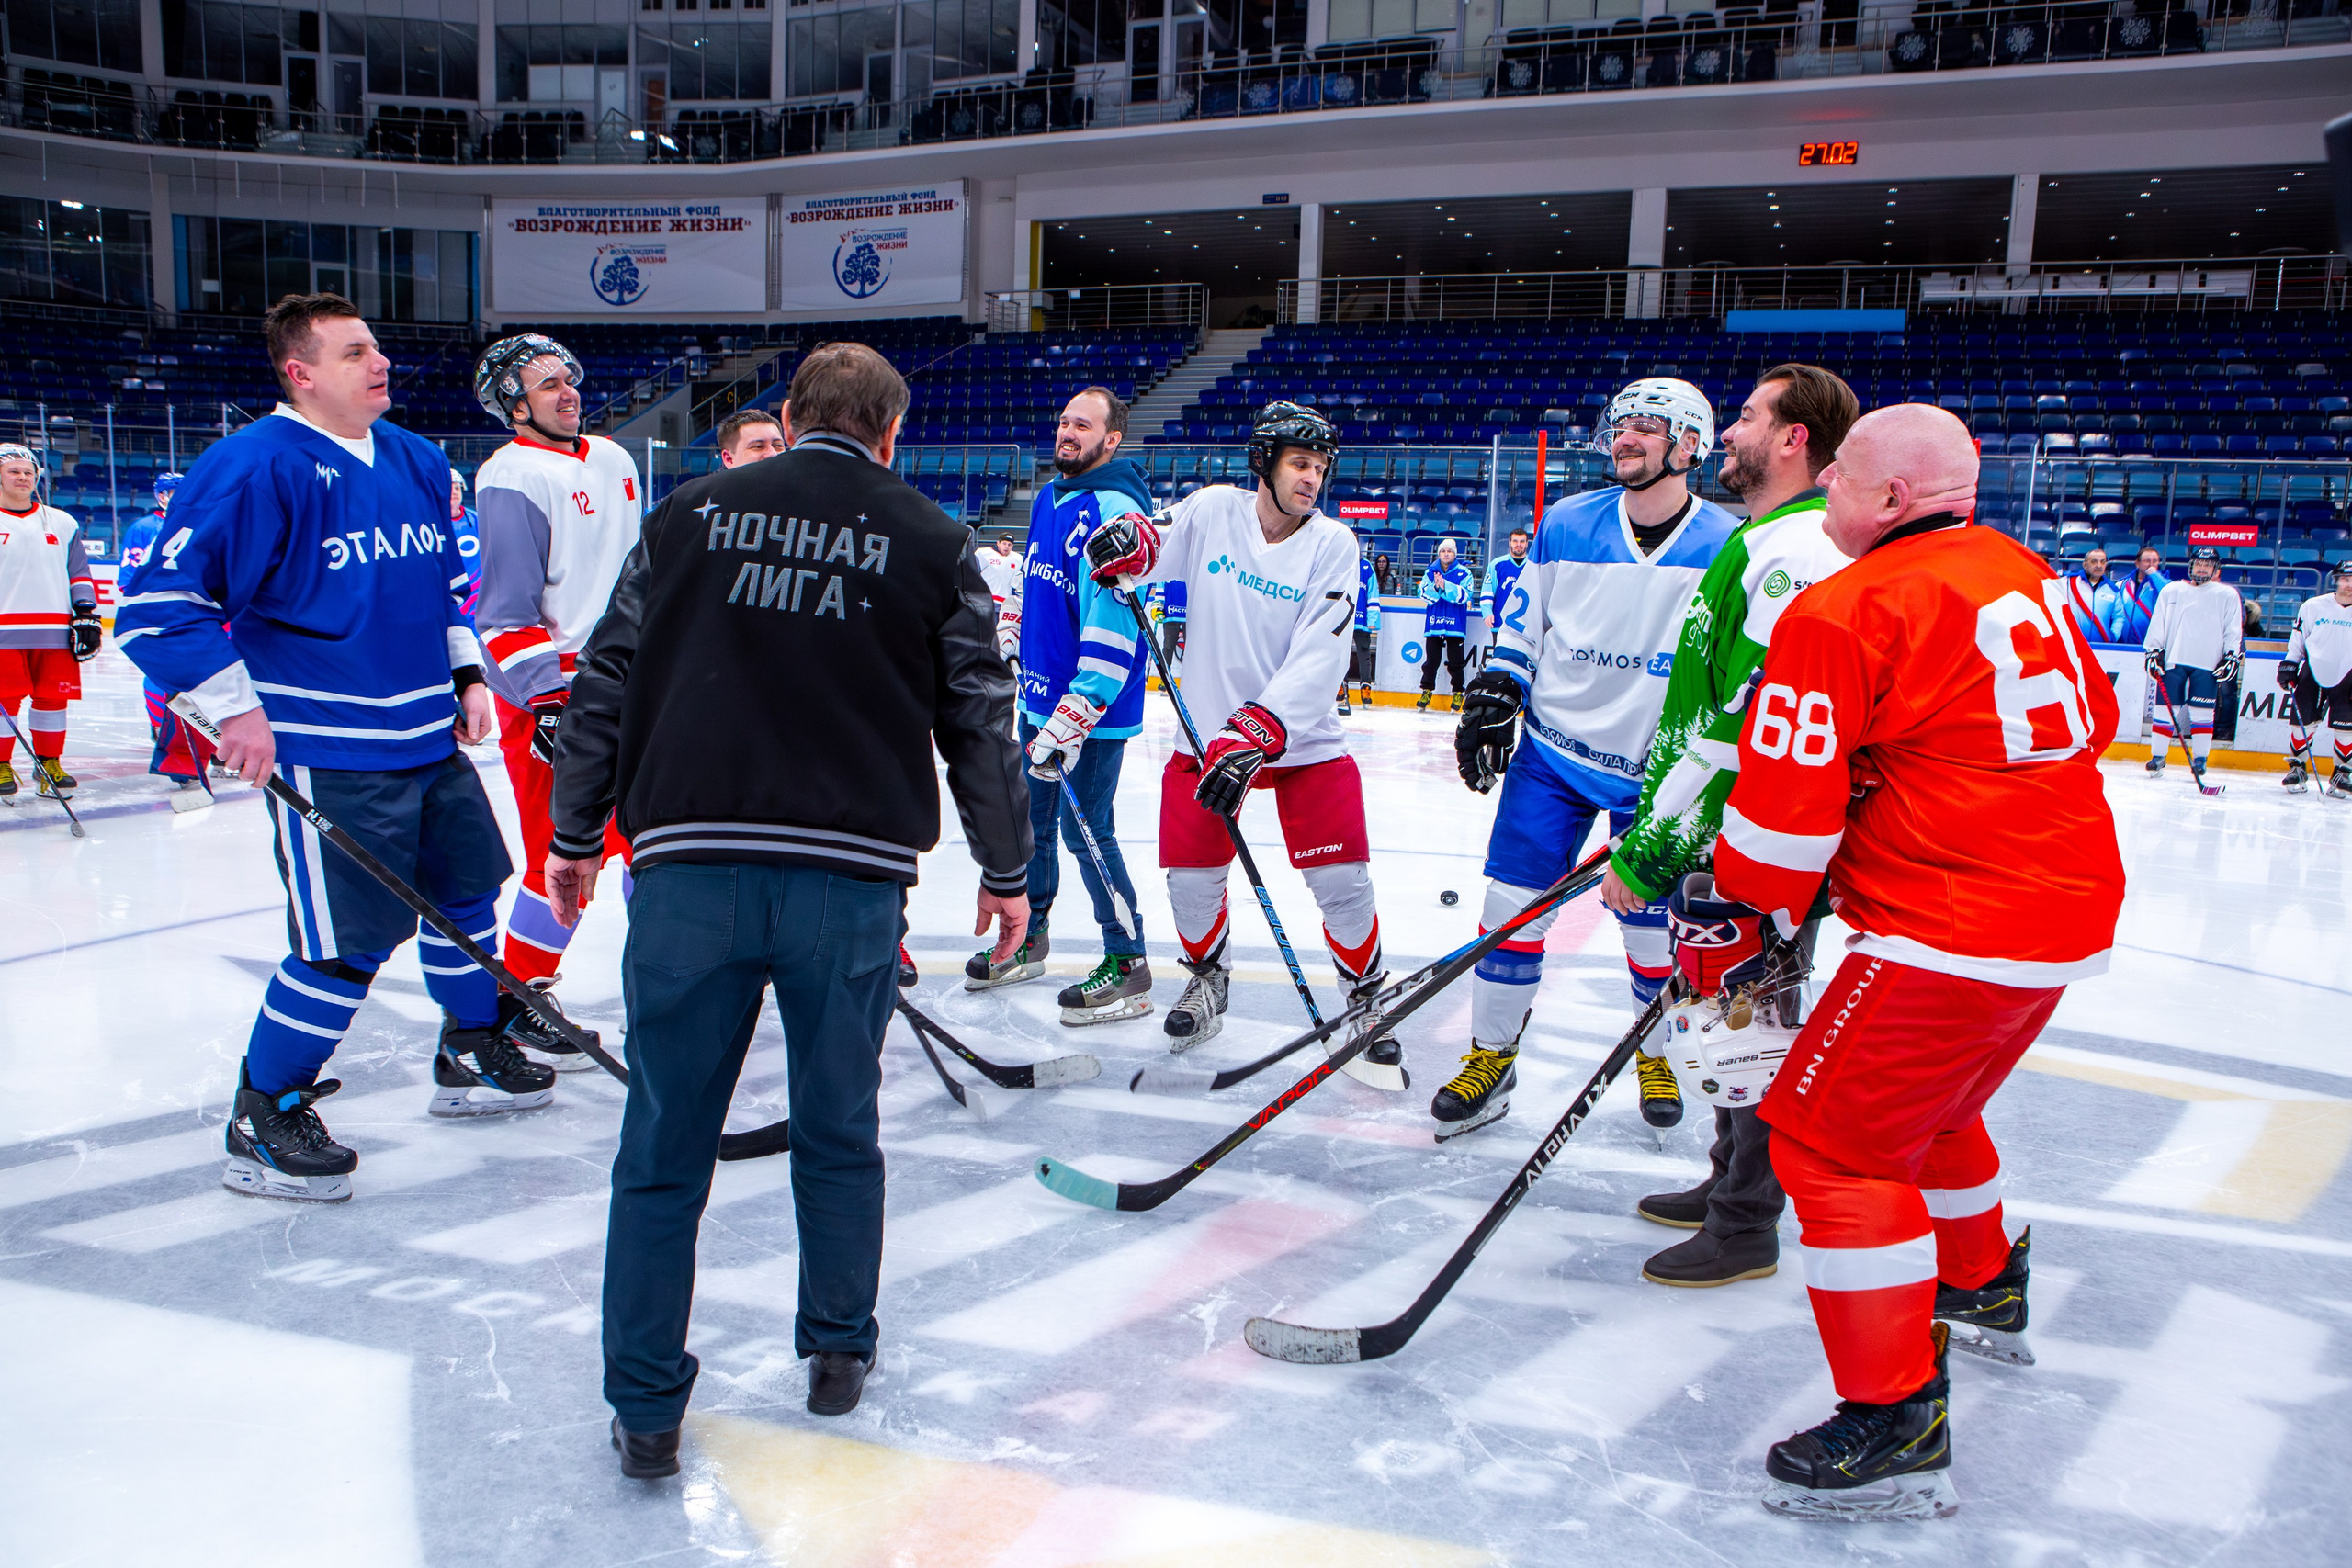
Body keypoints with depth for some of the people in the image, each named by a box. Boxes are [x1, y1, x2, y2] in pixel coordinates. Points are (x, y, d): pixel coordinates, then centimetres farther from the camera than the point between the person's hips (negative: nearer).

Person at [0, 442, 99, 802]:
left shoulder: (62, 523, 15)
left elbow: (79, 573, 16)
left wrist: (86, 615, 8)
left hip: (55, 631, 3)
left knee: (52, 697, 3)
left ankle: (49, 764, 12)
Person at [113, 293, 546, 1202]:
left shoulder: (417, 462, 11)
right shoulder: (255, 467, -14)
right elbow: (161, 603, -15)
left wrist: (466, 674, 15)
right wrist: (234, 704, -19)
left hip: (429, 742, 8)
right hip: (326, 752, -8)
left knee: (467, 890, 18)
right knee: (348, 945, -9)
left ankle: (473, 1056, 40)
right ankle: (262, 1122, 9)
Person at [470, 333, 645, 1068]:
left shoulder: (614, 462, 14)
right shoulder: (511, 479, -11)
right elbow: (507, 608, -16)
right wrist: (546, 698, -23)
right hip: (551, 686, -8)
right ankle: (521, 1002, 5)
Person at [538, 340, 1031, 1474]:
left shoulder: (689, 514, 9)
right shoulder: (932, 542, 7)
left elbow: (606, 680, 9)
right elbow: (979, 719, 8)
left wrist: (574, 838, 19)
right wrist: (1006, 871, 18)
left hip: (688, 868, 0)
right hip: (851, 878, 0)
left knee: (663, 1148, 9)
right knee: (838, 1133, 18)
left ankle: (646, 1410, 15)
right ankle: (838, 1353, 31)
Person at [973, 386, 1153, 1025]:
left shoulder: (1114, 510, -20)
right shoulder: (1048, 500, 11)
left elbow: (1115, 619, -28)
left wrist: (1078, 713, -32)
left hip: (1094, 708, -9)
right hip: (1038, 696, 9)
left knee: (1086, 833, -4)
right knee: (1029, 821, 19)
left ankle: (1128, 966, 9)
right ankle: (1026, 942, 36)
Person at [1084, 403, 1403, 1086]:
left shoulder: (1332, 543, -9)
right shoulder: (1213, 510, -4)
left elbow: (1317, 659, -19)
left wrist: (1257, 733, -29)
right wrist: (1130, 539, -21)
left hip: (1303, 736, -1)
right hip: (1209, 729, 2)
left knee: (1342, 880, -7)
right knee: (1190, 876, 1)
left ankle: (1367, 1002, 16)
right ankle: (1207, 980, 31)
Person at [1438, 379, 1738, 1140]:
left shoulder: (1727, 547, -8)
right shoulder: (1565, 524, -2)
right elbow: (1521, 626, 9)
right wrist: (1492, 698, 0)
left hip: (1655, 771, -2)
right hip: (1553, 750, 2)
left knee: (1652, 925, 6)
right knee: (1512, 903, -3)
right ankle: (1492, 1056, 12)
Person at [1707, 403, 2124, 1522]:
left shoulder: (1841, 612, -15)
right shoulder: (2023, 575, 11)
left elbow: (1786, 802, -16)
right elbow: (2092, 720, 22)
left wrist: (1754, 918, -1)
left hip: (1951, 933, -10)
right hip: (2073, 912, 10)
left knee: (1834, 1138, -5)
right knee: (1923, 1105, 29)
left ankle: (1897, 1426, -6)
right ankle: (1983, 1290, 49)